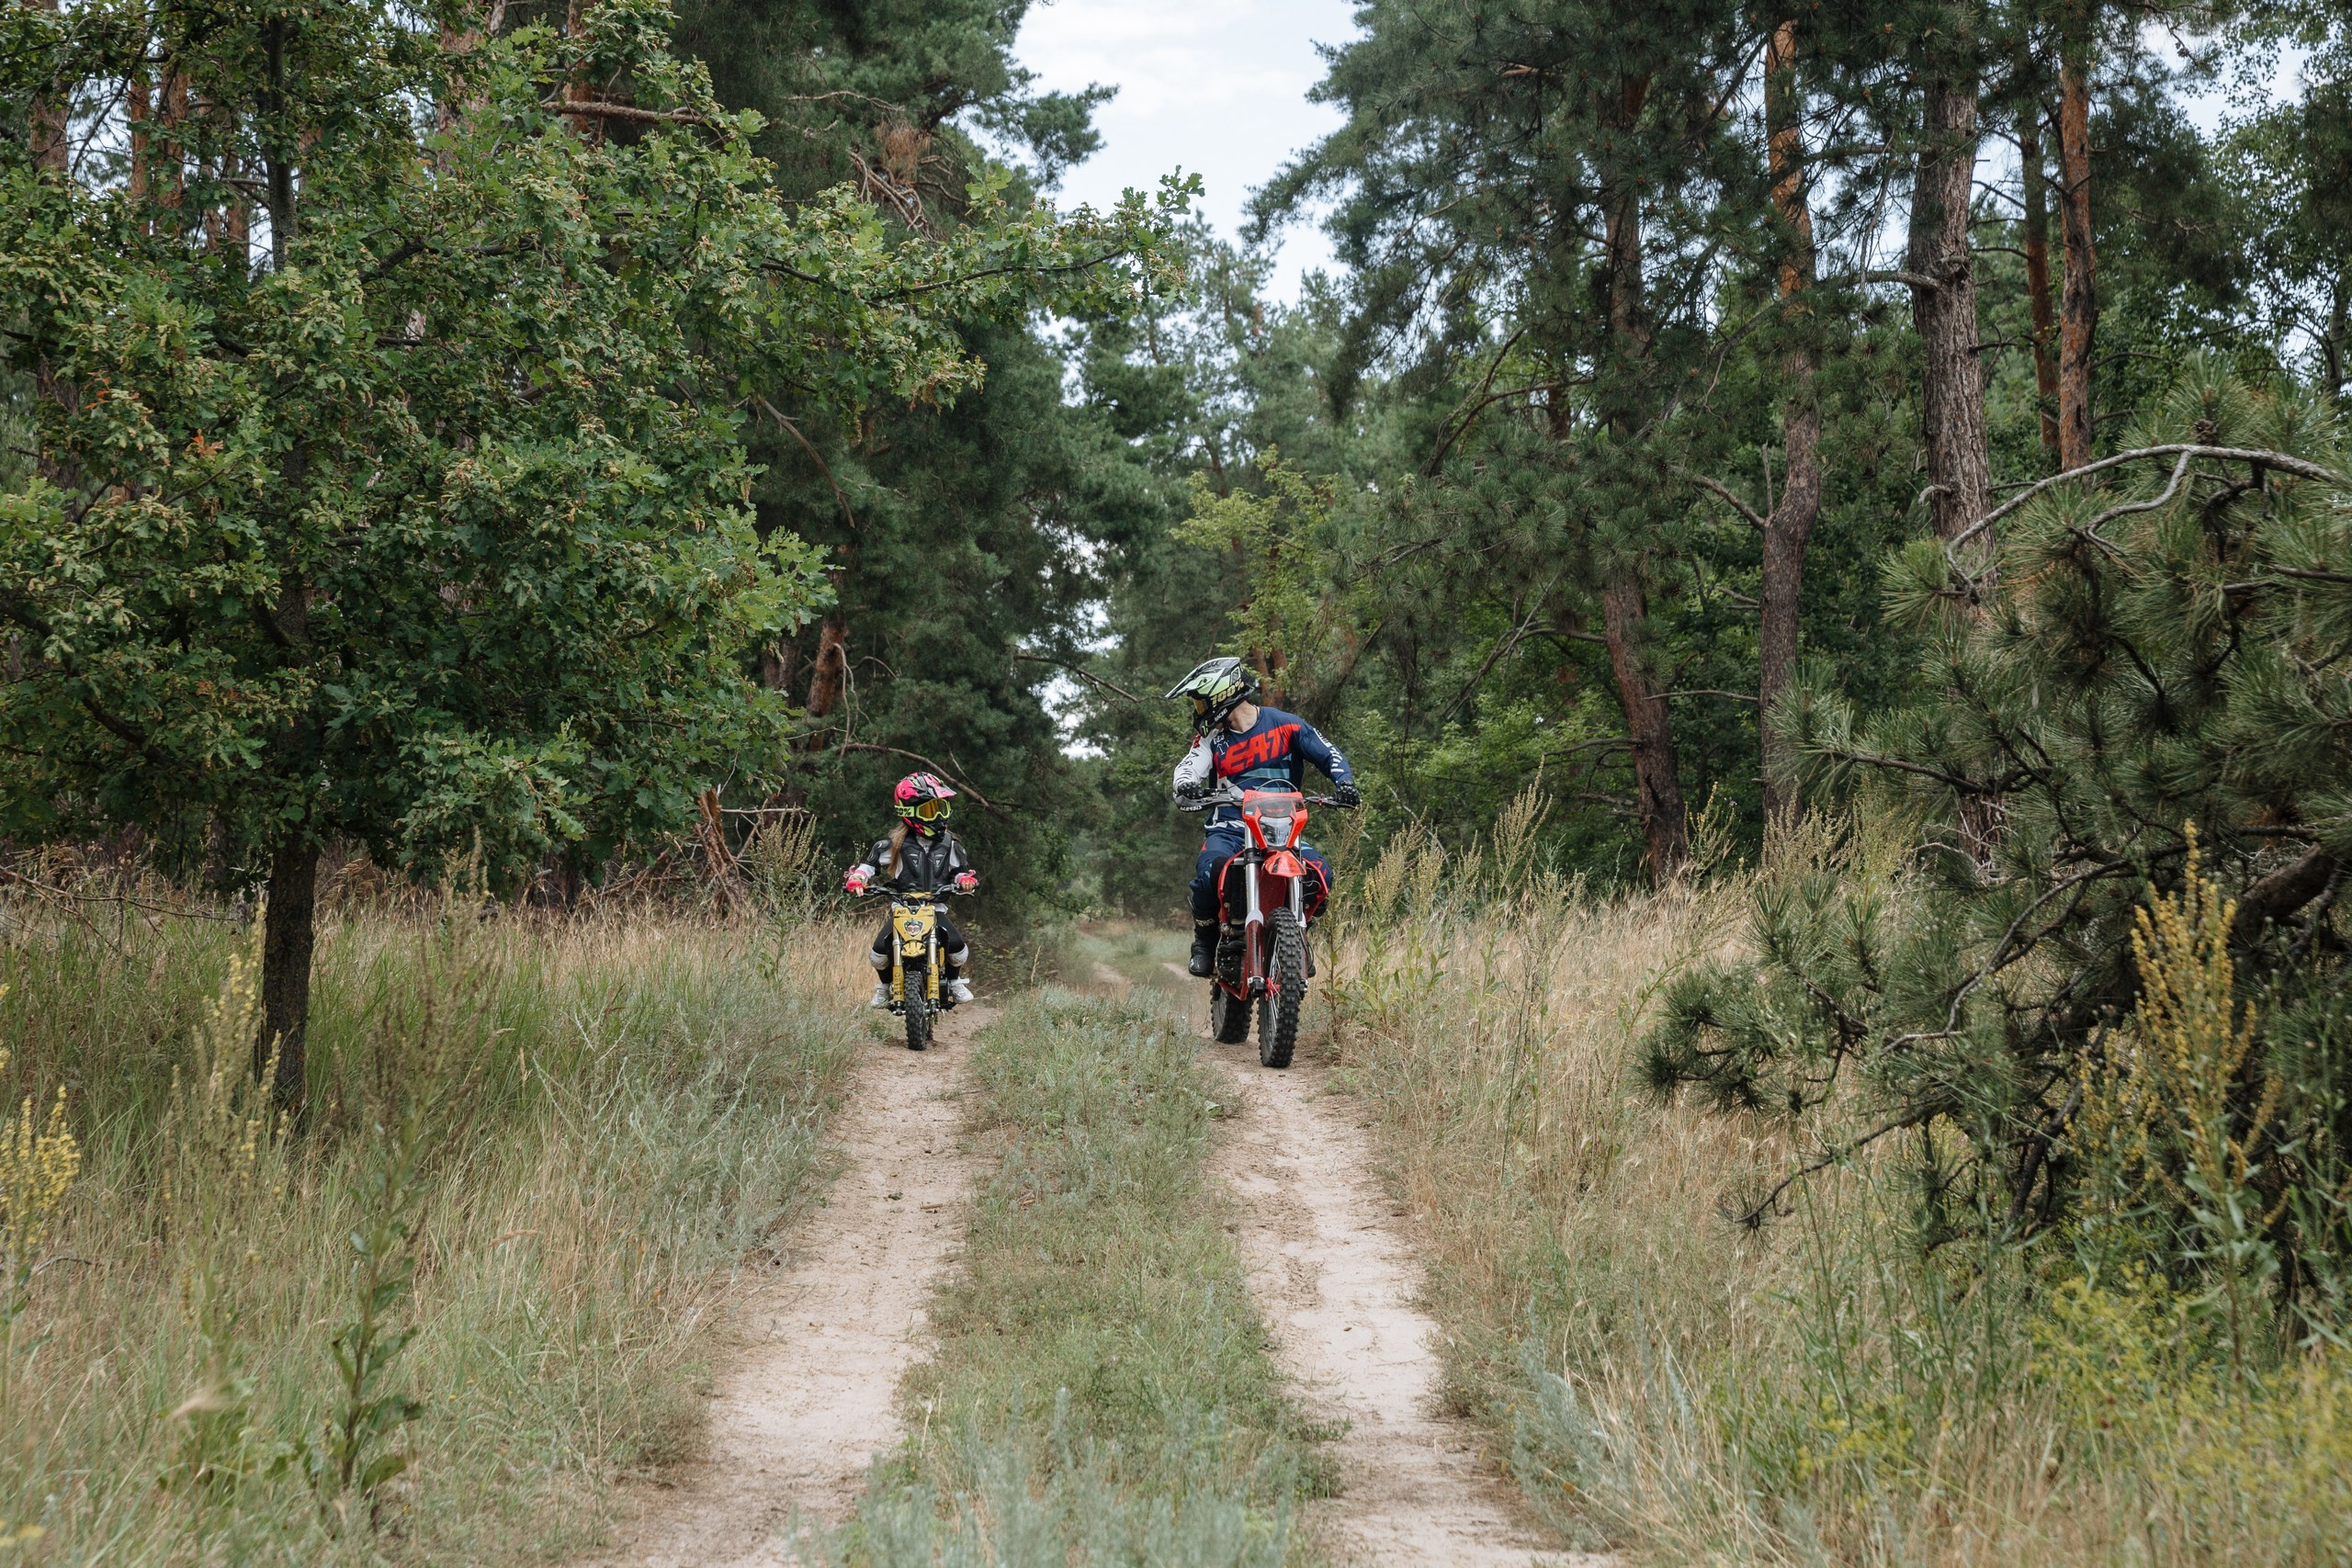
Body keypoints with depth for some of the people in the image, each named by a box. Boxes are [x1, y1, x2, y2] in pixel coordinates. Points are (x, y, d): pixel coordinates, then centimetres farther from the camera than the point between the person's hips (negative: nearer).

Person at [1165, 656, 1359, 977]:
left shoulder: (1285, 725, 5)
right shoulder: (1211, 738, 10)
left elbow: (1329, 754, 5)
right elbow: (1189, 767, -5)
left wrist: (1343, 782, -16)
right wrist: (1186, 786, -30)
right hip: (1229, 828, 0)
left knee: (1320, 873, -25)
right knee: (1209, 871, -33)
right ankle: (1204, 939, -5)